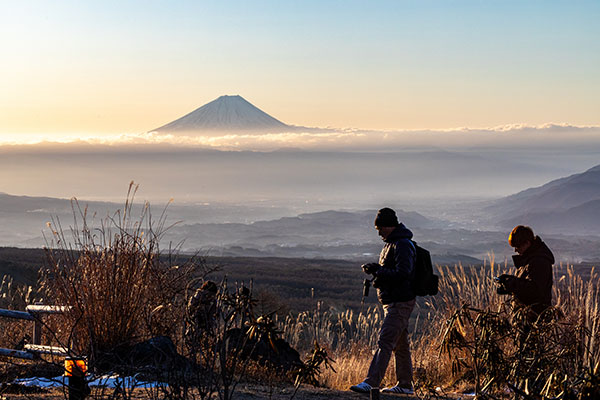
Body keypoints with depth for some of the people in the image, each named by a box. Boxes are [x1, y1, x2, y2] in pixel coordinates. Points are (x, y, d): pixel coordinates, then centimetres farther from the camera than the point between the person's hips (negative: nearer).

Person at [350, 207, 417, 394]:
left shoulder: (402, 246, -16)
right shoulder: (392, 243, 16)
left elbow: (402, 274, -26)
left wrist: (378, 270, -21)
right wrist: (376, 269, 5)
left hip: (400, 303, -11)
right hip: (393, 302, 11)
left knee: (385, 342, -15)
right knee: (400, 345, 14)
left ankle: (371, 382, -20)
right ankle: (405, 385, 21)